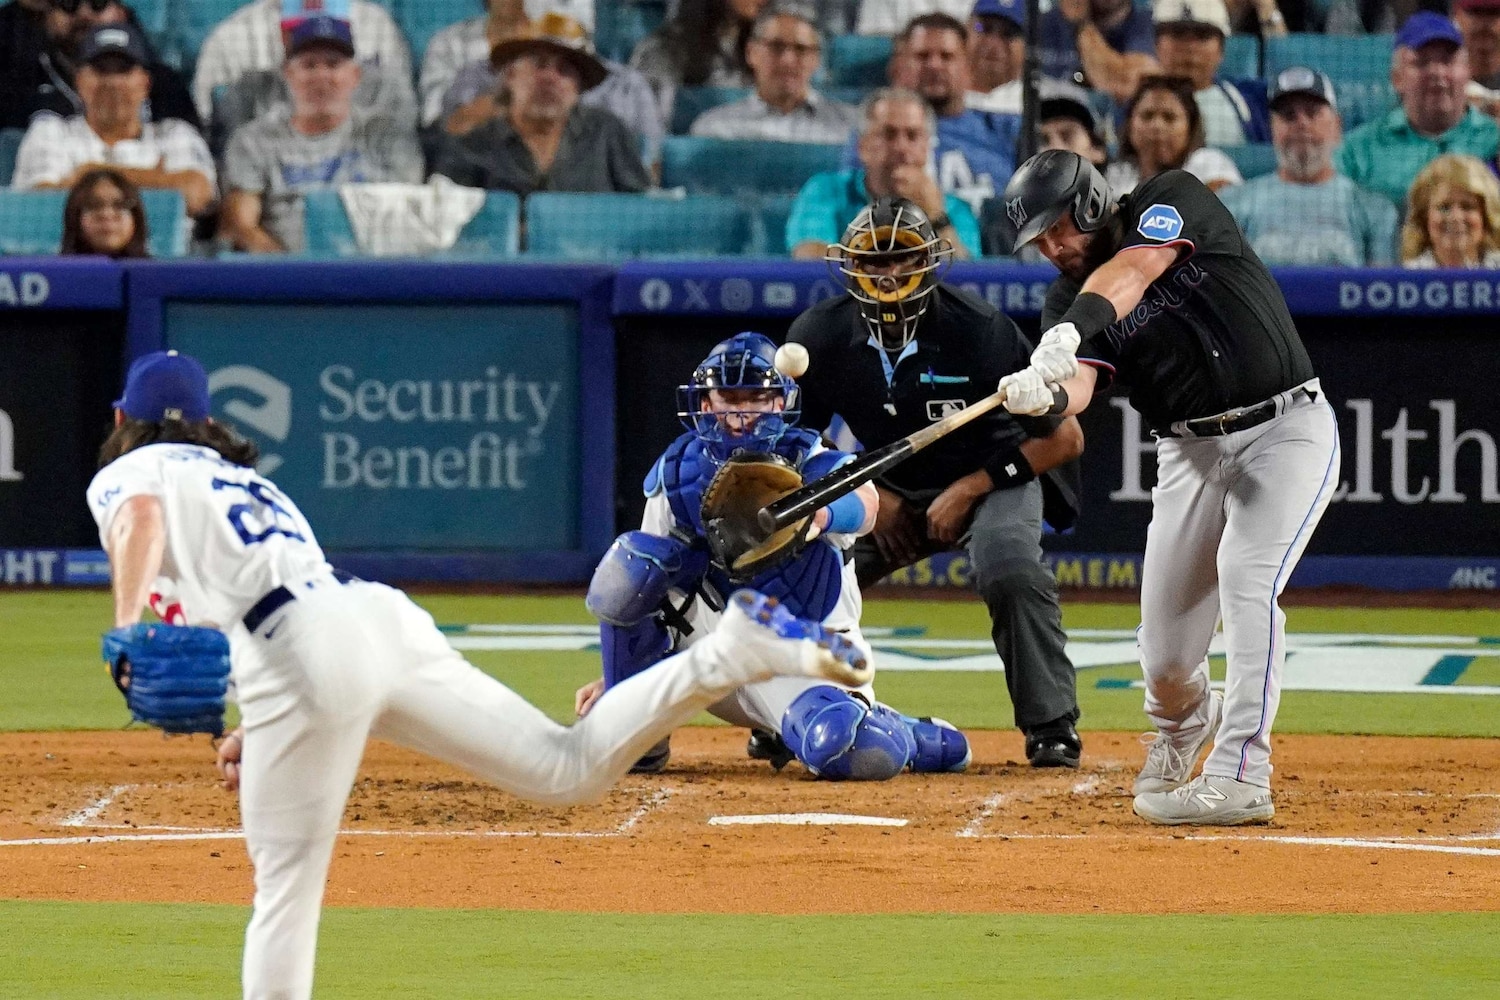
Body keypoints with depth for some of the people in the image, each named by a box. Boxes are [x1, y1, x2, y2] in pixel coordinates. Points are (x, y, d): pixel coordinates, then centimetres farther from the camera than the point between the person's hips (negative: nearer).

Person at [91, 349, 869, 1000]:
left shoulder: (128, 473, 13)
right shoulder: (245, 480, 37)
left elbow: (141, 517, -12)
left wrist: (127, 627, -26)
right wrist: (260, 734, 31)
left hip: (301, 651, -7)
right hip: (382, 616, 7)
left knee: (286, 885, -2)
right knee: (571, 768, 4)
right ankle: (734, 649, -8)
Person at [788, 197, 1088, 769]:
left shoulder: (980, 330, -24)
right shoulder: (819, 336, -13)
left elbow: (1064, 438, -18)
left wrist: (969, 490, -20)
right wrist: (866, 491, -9)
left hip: (993, 478, -4)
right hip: (889, 489, 4)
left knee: (1010, 568, -35)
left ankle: (1052, 727, -20)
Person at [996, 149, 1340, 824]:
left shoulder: (1175, 201, -8)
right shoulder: (1067, 301, 0)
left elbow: (1130, 273, -28)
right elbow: (1078, 386, -20)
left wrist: (1073, 329, -45)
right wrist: (1047, 393, -43)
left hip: (1287, 430, -4)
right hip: (1191, 450, 4)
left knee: (1245, 579, -25)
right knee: (1164, 649, 1)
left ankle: (1240, 776, -26)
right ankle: (1183, 721, 37)